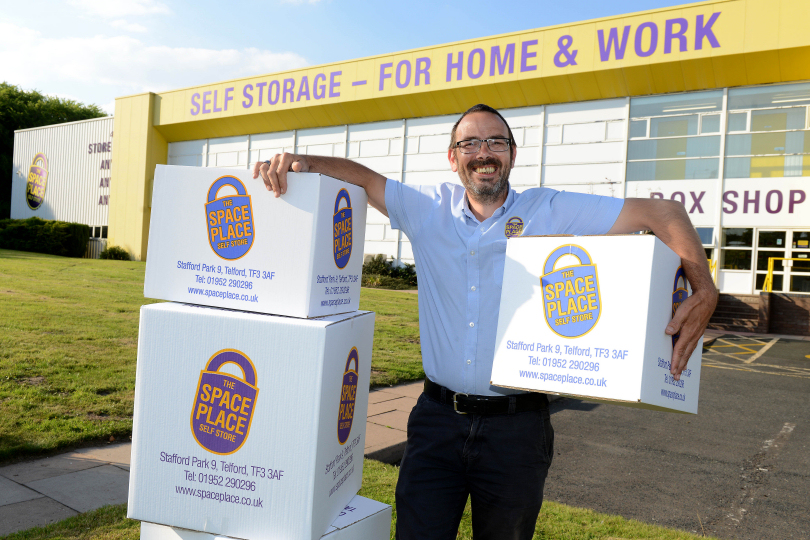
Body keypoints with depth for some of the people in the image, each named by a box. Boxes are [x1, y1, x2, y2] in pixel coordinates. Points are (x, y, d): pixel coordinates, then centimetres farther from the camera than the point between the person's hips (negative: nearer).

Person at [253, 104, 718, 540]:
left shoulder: (553, 212, -4)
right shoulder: (428, 210, 3)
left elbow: (663, 212, -5)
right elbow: (360, 176, 7)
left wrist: (704, 291, -18)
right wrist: (299, 162, -11)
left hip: (517, 427, -1)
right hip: (438, 417, 2)